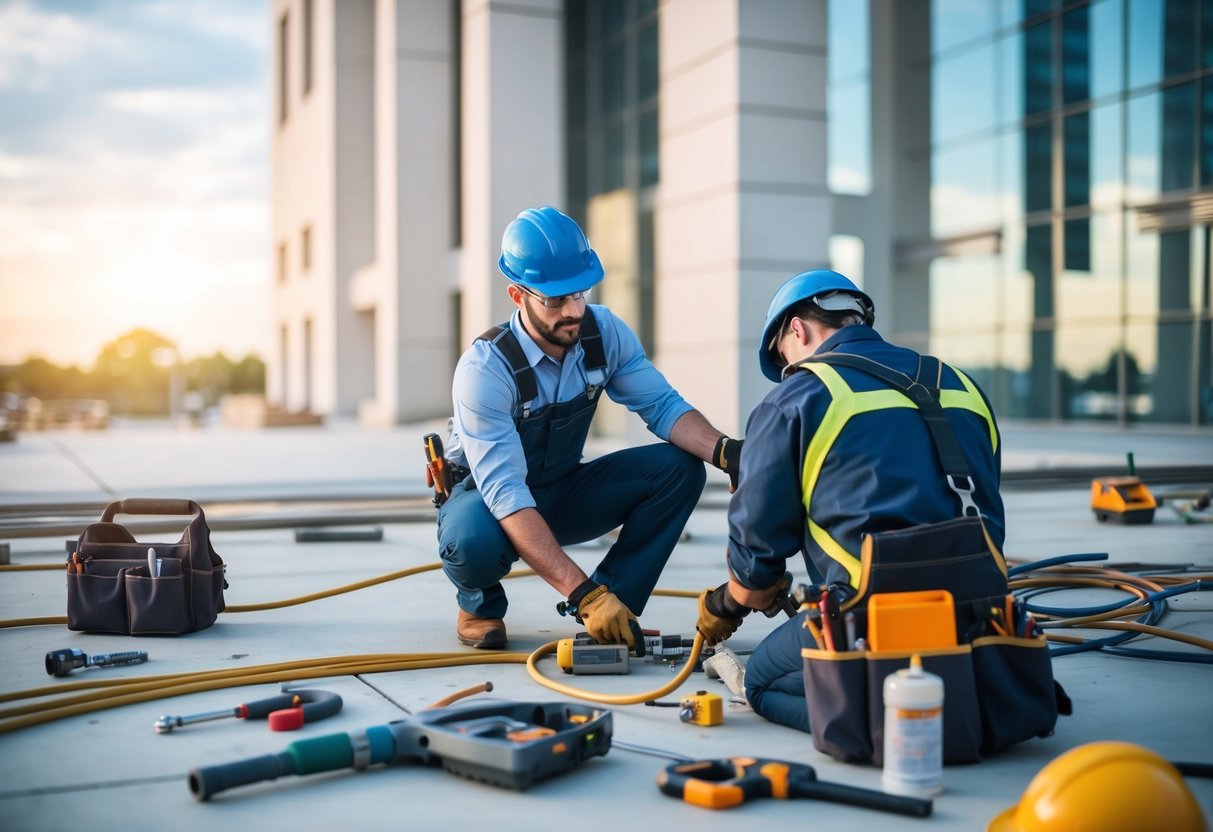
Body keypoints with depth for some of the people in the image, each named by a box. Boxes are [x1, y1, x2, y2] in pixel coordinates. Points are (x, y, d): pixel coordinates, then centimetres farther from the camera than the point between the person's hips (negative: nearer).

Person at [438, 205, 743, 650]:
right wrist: (584, 593, -45)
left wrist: (726, 452, -35)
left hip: (562, 494, 5)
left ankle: (615, 605, -8)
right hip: (487, 498, -5)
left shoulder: (604, 332, -13)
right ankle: (480, 606, -3)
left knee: (679, 467, -18)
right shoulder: (483, 369, -31)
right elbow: (505, 495, -37)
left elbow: (662, 405, -11)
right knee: (474, 543, -41)